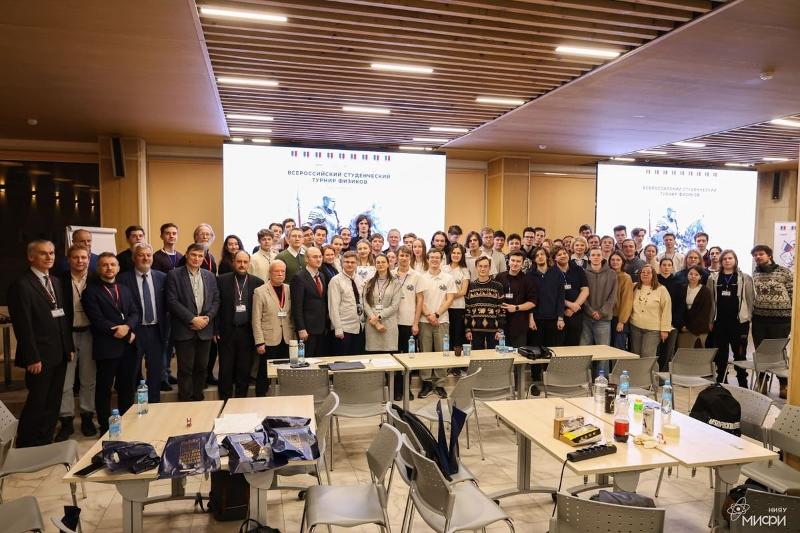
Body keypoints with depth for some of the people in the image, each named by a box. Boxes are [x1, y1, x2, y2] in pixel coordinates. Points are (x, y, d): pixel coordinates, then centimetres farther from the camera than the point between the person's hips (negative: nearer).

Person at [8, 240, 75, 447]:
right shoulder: (21, 285, -11)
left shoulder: (55, 282, 14)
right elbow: (23, 326, -15)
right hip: (40, 357, -7)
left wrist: (69, 347, 11)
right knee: (36, 404, 3)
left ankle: (45, 443, 26)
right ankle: (25, 447, 18)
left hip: (59, 355, 7)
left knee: (53, 403, 14)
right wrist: (32, 358, -17)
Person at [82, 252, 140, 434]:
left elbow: (135, 313, 8)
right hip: (106, 347, -5)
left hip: (129, 346, 5)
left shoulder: (125, 289, 16)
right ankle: (105, 427, 19)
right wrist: (121, 333, -13)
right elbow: (98, 320, -13)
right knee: (104, 389, 7)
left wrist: (127, 327, -13)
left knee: (128, 387, 13)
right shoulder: (91, 291, -4)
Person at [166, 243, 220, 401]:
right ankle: (185, 401, 13)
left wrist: (208, 317, -7)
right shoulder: (174, 275, -2)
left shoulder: (210, 276, 11)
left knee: (201, 367, 10)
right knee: (185, 369, 2)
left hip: (205, 329, 4)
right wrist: (192, 319, -15)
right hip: (184, 330, -4)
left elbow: (216, 300, 9)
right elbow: (172, 301, -10)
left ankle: (198, 399, 22)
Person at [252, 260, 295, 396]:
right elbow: (256, 320, -5)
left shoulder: (289, 290, 7)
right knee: (264, 374, 5)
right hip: (269, 340, -3)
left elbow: (292, 316, 11)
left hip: (287, 340, 3)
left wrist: (294, 337, 6)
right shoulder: (260, 292, -3)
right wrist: (259, 342, -9)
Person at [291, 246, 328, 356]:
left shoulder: (321, 276, 14)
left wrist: (326, 325, 13)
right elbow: (297, 306, -13)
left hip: (322, 328, 7)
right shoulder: (299, 278, -10)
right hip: (307, 329, -7)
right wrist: (301, 329, -17)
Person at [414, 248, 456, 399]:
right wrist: (428, 315, -10)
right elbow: (420, 300, 2)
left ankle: (439, 383, 12)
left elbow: (449, 299, -1)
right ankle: (426, 382, 14)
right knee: (425, 352, 4)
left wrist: (436, 314, -9)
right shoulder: (422, 277, 4)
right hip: (424, 321, 0)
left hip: (442, 320, 0)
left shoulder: (448, 278, 4)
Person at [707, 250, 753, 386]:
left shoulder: (745, 278, 2)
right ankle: (721, 382, 20)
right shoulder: (713, 278, 6)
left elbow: (750, 299, 1)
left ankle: (743, 384, 15)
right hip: (719, 321, 2)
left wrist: (748, 319, -4)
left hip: (739, 321, -2)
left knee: (740, 354, 5)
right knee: (720, 354, 9)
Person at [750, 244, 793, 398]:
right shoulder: (754, 274, 7)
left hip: (780, 319, -4)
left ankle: (784, 385, 17)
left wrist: (793, 316, -6)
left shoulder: (785, 272, -4)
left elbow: (794, 294, -3)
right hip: (759, 319, 4)